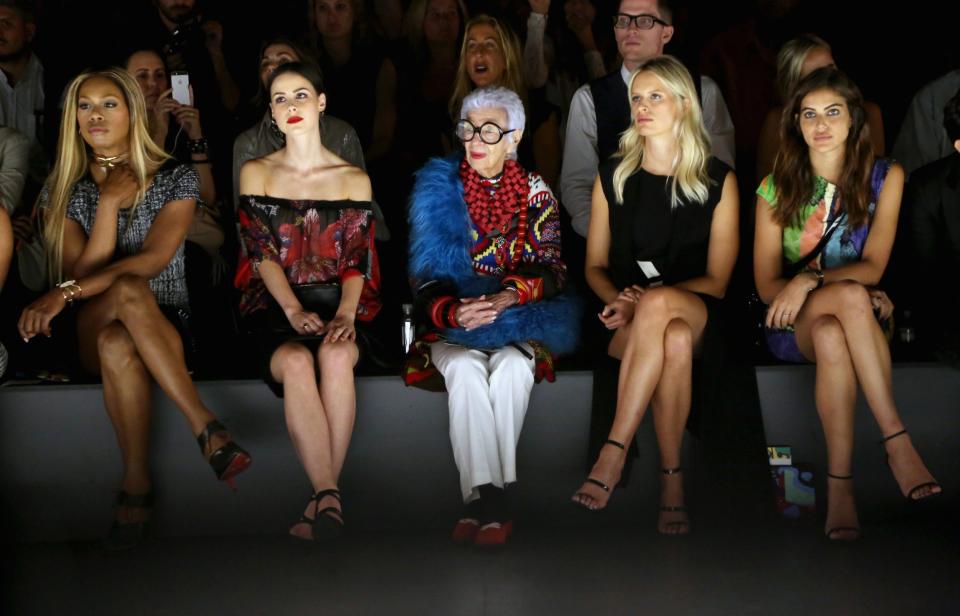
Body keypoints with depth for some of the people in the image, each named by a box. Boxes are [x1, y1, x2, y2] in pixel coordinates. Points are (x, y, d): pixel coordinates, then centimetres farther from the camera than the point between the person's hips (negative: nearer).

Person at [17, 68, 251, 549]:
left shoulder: (175, 180, 1)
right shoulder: (63, 191, 8)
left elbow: (154, 260, -14)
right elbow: (82, 271, -5)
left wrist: (67, 292, -23)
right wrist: (109, 202, -12)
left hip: (164, 326, -1)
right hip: (90, 334, 1)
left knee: (117, 343, -38)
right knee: (125, 290, -36)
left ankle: (136, 484, -33)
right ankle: (205, 426, -37)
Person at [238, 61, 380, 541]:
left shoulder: (354, 179, 13)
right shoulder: (256, 173, 12)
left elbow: (357, 259, 4)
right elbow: (262, 254, 1)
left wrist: (346, 312, -16)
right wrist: (294, 310, -15)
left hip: (337, 303, 0)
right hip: (275, 305, 0)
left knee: (336, 356, -35)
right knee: (296, 362, -35)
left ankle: (323, 499, -33)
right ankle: (330, 498, -39)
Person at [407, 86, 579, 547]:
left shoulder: (535, 192, 7)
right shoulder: (438, 188, 4)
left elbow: (550, 268, -1)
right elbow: (426, 279, -2)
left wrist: (509, 296, -23)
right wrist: (454, 312, -25)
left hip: (517, 324, 0)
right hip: (452, 326, 0)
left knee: (512, 366, -33)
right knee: (465, 368, -33)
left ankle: (481, 494, -29)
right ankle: (488, 497, -36)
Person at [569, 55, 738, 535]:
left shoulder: (718, 180, 4)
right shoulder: (612, 176, 10)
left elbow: (717, 279, 1)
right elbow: (595, 266, 14)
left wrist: (649, 298, -16)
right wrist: (619, 298, -11)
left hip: (696, 310, -1)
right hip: (628, 321, 1)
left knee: (659, 306, -39)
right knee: (675, 339, -37)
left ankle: (614, 451, -36)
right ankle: (672, 479, -31)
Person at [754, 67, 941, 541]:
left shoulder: (885, 177, 3)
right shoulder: (777, 187, 2)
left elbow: (872, 267, -7)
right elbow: (766, 284, -3)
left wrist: (810, 280, -26)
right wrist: (852, 291, -17)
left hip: (850, 319, 0)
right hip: (791, 326, 0)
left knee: (831, 334, -38)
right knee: (850, 295, -35)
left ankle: (839, 482, -36)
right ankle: (897, 442, -36)